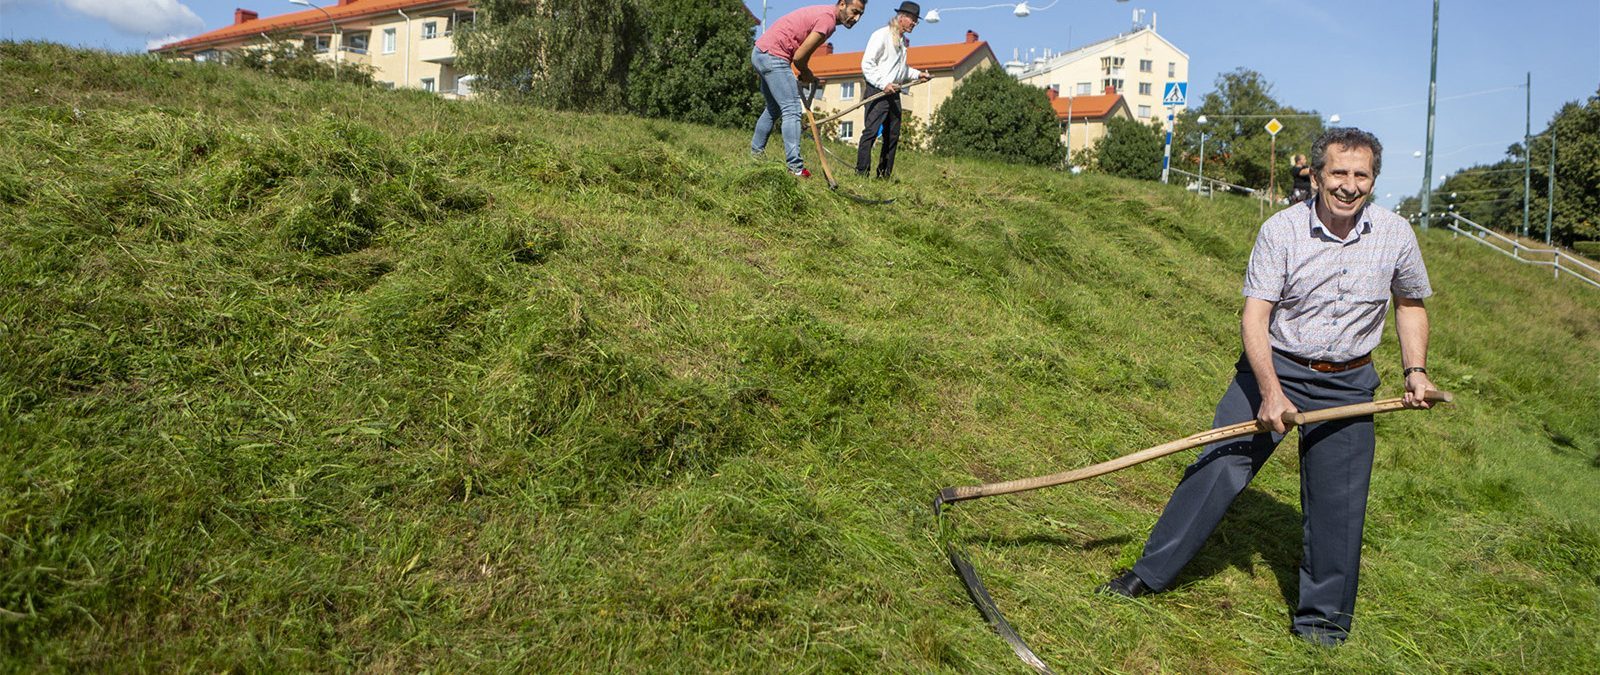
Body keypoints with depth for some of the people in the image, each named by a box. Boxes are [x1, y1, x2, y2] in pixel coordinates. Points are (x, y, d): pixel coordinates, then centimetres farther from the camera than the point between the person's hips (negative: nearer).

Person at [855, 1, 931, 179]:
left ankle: (884, 173, 15)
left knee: (893, 135, 8)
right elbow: (867, 64, -13)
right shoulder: (882, 35, -7)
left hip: (894, 92, 9)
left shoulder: (903, 41, 19)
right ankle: (861, 171, -13)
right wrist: (884, 84, -20)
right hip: (877, 91, -9)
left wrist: (917, 74, 16)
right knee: (871, 130, -14)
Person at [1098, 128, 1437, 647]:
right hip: (1273, 369, -2)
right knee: (1217, 467, -6)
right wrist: (1270, 391, -26)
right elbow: (1254, 316, -17)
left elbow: (1411, 303, 14)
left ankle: (1323, 617, 24)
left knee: (1336, 505, 6)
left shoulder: (1396, 235, -3)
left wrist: (1415, 370, 3)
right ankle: (1150, 574, 7)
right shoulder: (1281, 230, -13)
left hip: (1346, 386, 2)